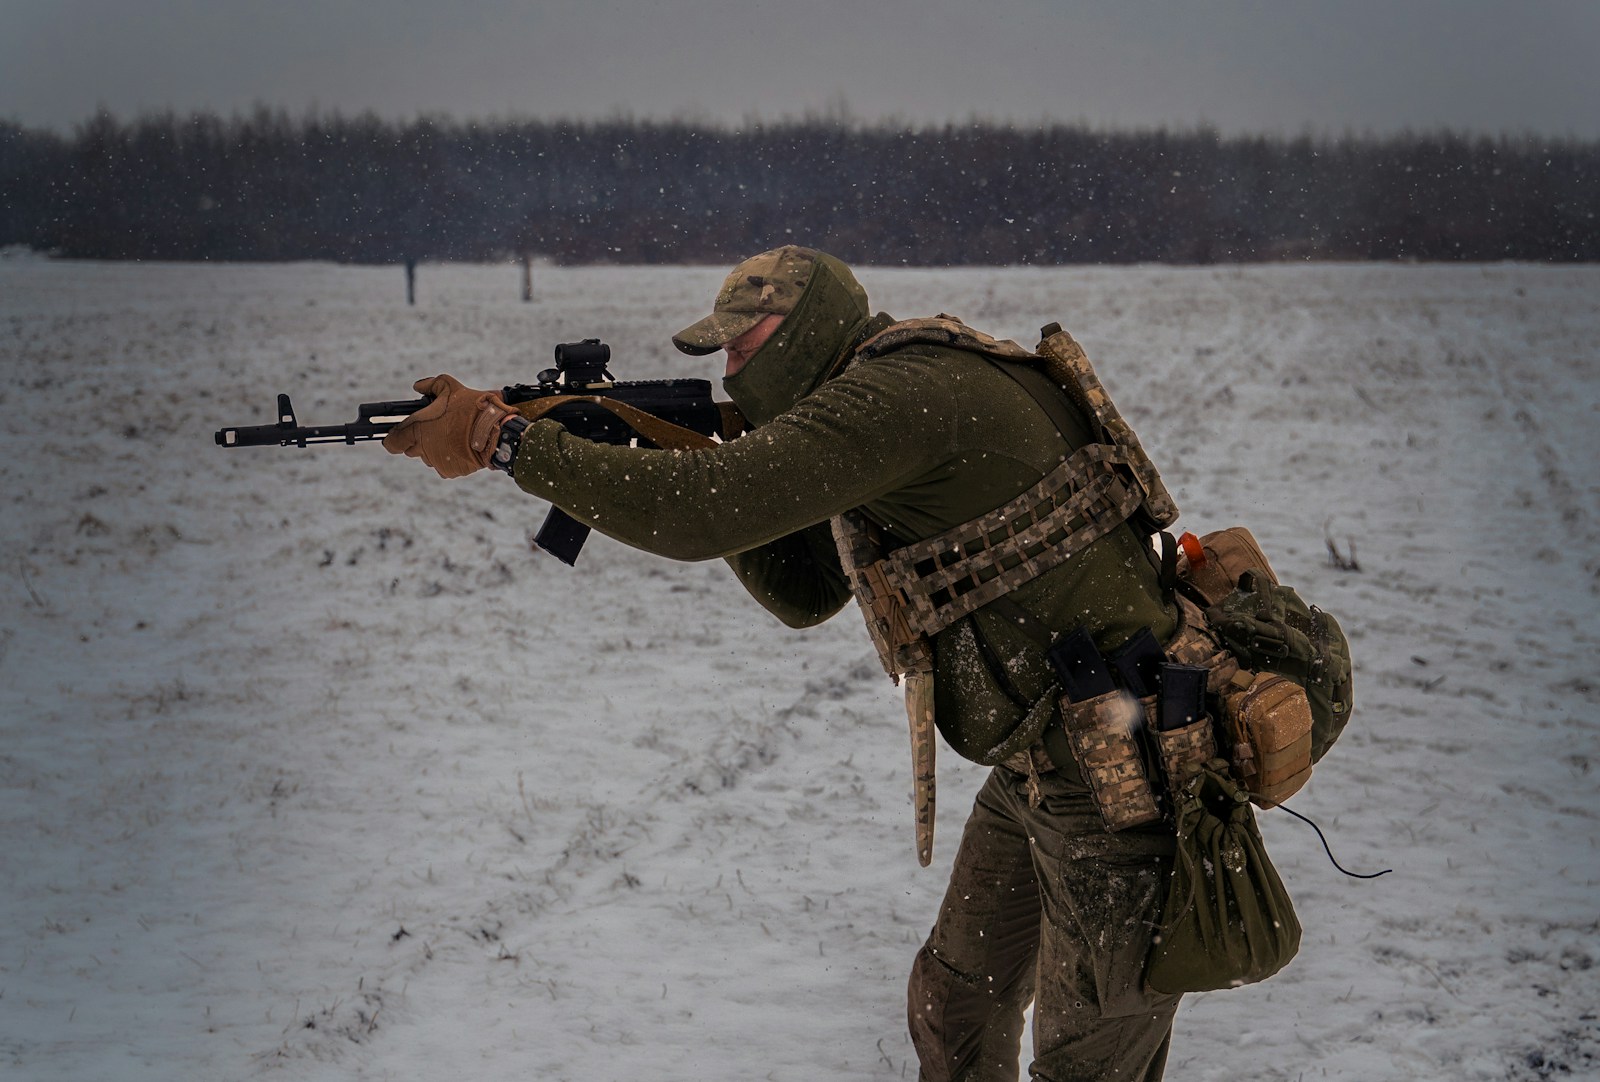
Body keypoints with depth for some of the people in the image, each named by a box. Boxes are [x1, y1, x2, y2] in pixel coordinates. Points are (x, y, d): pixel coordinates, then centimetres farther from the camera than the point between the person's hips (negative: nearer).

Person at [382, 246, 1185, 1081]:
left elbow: (697, 517, -28)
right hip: (1039, 761, 10)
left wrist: (498, 436, -22)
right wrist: (694, 455, 1)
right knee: (953, 1008, 20)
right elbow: (803, 595, 17)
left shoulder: (898, 392, -20)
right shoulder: (894, 401, 13)